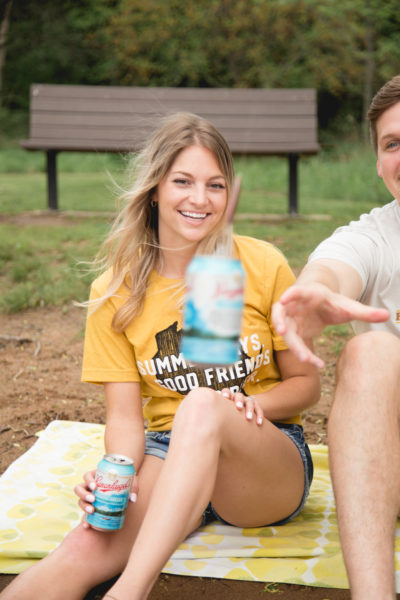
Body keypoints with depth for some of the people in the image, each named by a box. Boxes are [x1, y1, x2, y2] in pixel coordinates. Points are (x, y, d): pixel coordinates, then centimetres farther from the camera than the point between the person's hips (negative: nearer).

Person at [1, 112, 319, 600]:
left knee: (202, 407, -36)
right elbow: (125, 416, -2)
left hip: (271, 458, -1)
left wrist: (252, 403, -16)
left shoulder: (263, 266, -3)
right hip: (170, 457, 1)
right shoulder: (115, 291, 1)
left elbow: (306, 383, 6)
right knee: (86, 549, -31)